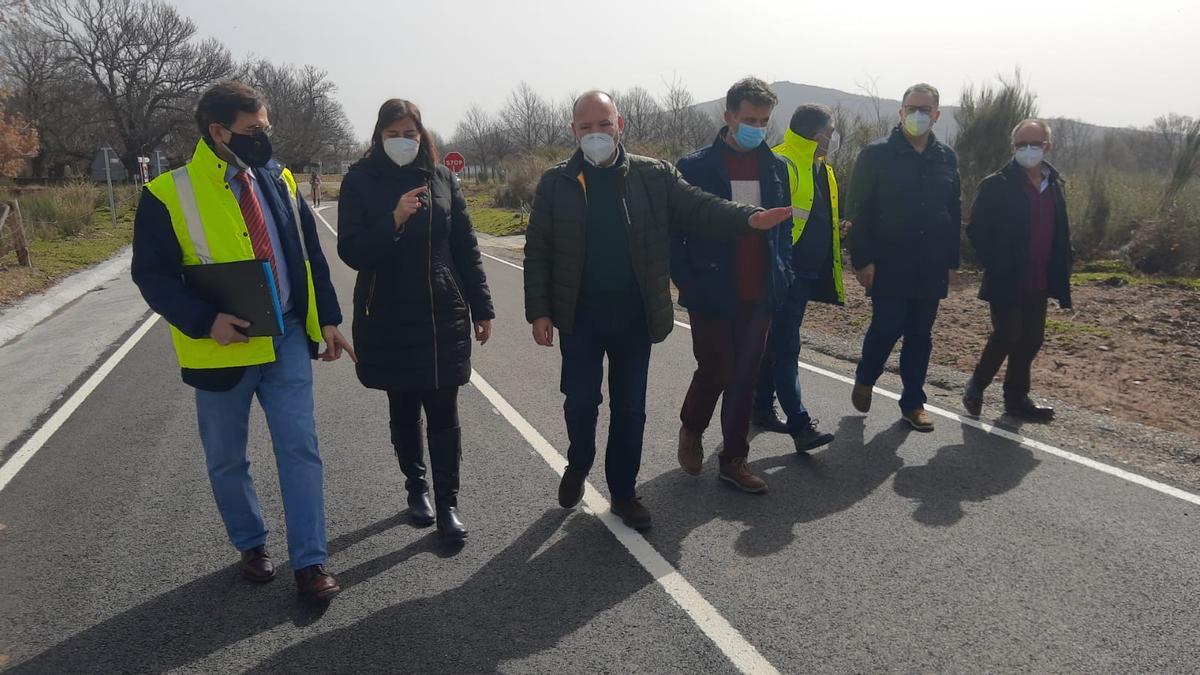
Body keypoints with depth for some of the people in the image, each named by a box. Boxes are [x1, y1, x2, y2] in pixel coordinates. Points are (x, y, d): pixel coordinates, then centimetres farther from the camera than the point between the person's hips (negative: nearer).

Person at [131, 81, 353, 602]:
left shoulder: (278, 181, 5)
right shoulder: (170, 193, -9)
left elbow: (310, 256, 9)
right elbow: (152, 275, -9)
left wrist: (327, 318, 5)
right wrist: (205, 321, -22)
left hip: (286, 339, 3)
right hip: (223, 346, -2)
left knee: (300, 449, 1)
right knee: (226, 460, 13)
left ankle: (309, 560, 11)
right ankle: (251, 545, 36)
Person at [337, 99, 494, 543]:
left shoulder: (441, 177, 3)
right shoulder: (360, 181, -1)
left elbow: (466, 246, 5)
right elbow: (351, 251, -7)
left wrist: (481, 307, 4)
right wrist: (394, 221, -23)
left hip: (443, 314, 0)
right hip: (388, 317, 0)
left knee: (443, 411, -1)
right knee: (403, 410, 13)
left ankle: (447, 504, 8)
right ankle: (416, 487, 31)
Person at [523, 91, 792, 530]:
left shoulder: (654, 176, 2)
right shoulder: (556, 184, 0)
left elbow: (697, 208, -5)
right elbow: (537, 252, 1)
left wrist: (749, 217, -23)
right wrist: (539, 312, -4)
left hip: (634, 315, 1)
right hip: (579, 315, 0)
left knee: (630, 408, 9)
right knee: (581, 401, 6)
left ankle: (623, 492, 26)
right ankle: (578, 466, 37)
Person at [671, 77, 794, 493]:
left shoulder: (776, 167, 8)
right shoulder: (695, 168, -6)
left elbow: (784, 226, 14)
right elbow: (674, 233, -4)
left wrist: (783, 276, 5)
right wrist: (687, 284, -10)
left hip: (759, 296, 4)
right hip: (712, 295, -4)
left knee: (745, 377, 8)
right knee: (715, 370, 0)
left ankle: (734, 460, 21)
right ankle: (691, 428, 31)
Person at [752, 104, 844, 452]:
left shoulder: (820, 168, 16)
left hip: (808, 272, 9)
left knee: (777, 344, 16)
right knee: (785, 347, -7)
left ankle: (763, 408, 26)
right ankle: (800, 424, -5)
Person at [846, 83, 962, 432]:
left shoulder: (947, 158, 10)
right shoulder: (877, 154, -4)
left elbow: (954, 212, 14)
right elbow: (858, 210, -7)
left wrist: (951, 260, 10)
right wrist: (863, 260, -13)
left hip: (931, 268, 4)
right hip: (888, 266, -4)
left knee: (920, 335, 8)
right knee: (887, 327, -4)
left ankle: (913, 402, 19)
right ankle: (865, 378, 24)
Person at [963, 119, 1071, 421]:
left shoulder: (1055, 185, 11)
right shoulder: (997, 185, -7)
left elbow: (1061, 234, 15)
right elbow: (976, 230, -8)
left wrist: (1060, 276, 7)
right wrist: (994, 266, -14)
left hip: (1038, 283, 6)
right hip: (1006, 281, -6)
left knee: (1031, 339, 9)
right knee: (1007, 335, -7)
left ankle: (1016, 397, 23)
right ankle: (976, 386, 15)